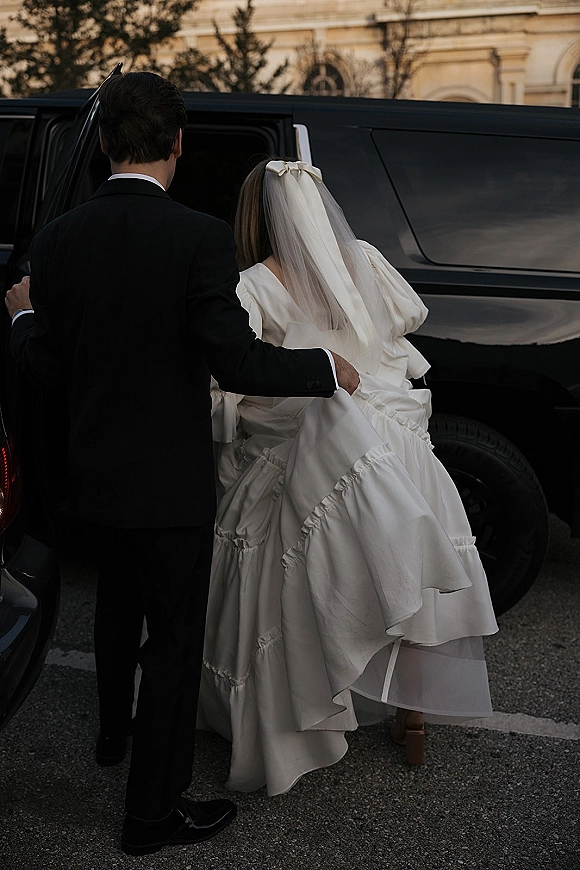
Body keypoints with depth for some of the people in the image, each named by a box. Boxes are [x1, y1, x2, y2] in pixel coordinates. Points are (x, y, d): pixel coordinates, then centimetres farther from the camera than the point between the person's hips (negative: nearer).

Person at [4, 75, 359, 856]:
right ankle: (154, 810, 22)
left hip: (98, 469, 6)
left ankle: (114, 733, 51)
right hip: (171, 476, -6)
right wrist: (329, 367, -7)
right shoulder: (199, 238, -20)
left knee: (119, 607, 28)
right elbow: (238, 363, -23)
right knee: (174, 636, 9)